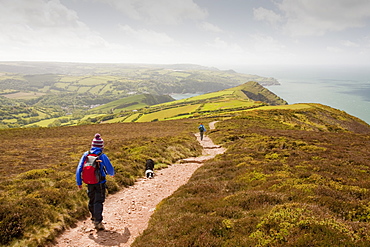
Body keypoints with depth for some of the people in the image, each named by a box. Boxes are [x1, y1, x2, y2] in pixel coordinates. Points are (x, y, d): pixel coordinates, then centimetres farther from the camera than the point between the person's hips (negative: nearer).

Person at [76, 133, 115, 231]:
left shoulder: (86, 155, -4)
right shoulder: (102, 156, -14)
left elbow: (79, 169, -3)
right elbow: (110, 169, -4)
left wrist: (79, 182, 7)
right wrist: (112, 174, 20)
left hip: (90, 183, 4)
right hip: (100, 183, -4)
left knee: (91, 200, 20)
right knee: (98, 202, 1)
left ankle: (94, 218, 37)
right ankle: (98, 222, -1)